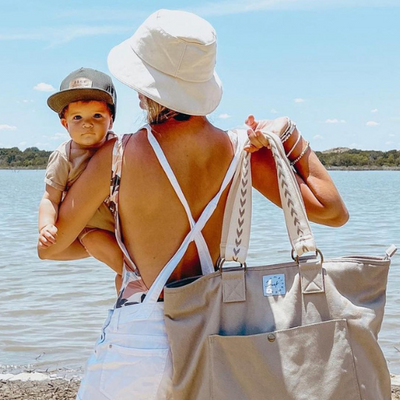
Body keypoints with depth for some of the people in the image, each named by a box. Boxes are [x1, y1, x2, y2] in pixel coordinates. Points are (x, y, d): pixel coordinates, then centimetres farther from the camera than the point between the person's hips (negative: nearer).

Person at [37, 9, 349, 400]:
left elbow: (50, 247, 2)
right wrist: (289, 135, 3)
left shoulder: (118, 157, -11)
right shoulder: (241, 150, -4)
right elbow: (332, 210, 4)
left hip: (139, 337, -3)